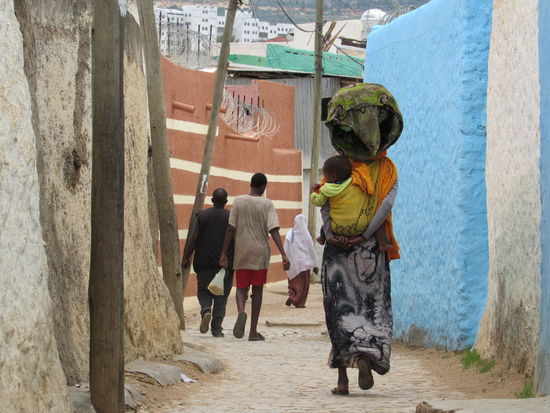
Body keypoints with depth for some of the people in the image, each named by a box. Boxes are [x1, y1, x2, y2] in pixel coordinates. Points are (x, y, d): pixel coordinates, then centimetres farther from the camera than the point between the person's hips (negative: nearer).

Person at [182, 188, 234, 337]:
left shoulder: (202, 215, -1)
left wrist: (186, 257, 0)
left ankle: (206, 310, -16)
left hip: (204, 262, 0)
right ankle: (217, 328, 2)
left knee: (203, 290, 14)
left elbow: (194, 238, -5)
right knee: (221, 295, 5)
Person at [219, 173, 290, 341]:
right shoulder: (267, 204, -4)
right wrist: (283, 254, -16)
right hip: (261, 253, -1)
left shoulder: (238, 201, 0)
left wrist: (224, 253, 1)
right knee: (257, 289, 8)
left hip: (241, 253, 1)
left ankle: (241, 312, -23)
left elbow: (230, 229, -3)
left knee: (241, 287, 9)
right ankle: (253, 331, 7)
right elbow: (274, 230, -13)